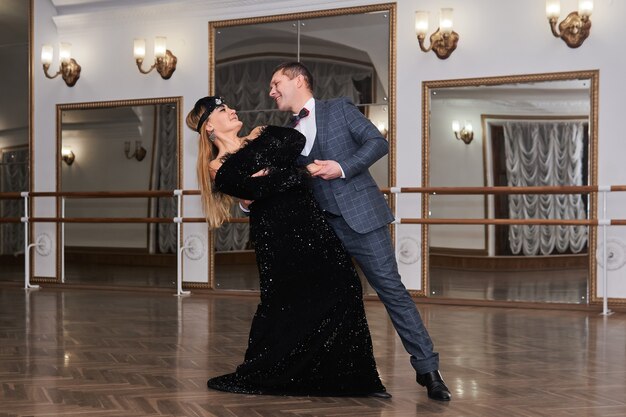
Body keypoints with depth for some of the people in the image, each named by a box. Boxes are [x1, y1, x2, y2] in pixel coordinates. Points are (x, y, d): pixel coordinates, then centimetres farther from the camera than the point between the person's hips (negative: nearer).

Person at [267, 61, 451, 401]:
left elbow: (378, 142, -5)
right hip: (320, 227, 6)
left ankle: (427, 368, 0)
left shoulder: (339, 108, 4)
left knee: (391, 289, -6)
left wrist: (342, 167, -16)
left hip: (360, 216, -5)